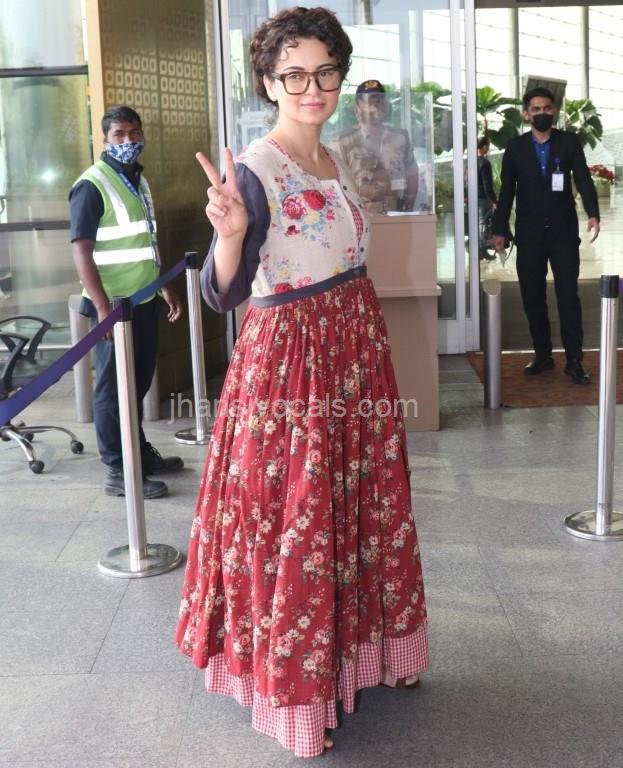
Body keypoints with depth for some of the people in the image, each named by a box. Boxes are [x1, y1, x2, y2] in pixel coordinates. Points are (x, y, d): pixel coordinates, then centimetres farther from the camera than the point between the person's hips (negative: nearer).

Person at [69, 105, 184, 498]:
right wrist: (103, 307, -24)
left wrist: (167, 287, 22)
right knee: (113, 387, 0)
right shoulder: (92, 185, -14)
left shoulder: (140, 180, 13)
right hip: (114, 304, -8)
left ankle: (140, 451, 30)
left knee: (139, 382, 17)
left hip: (144, 300, 8)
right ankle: (119, 471, 6)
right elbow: (81, 251, -18)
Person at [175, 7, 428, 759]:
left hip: (355, 356, 8)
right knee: (294, 528, 2)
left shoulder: (334, 160, 8)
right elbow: (222, 295, -23)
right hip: (287, 363, -8)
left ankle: (357, 650, 37)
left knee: (361, 512, 18)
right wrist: (229, 233, -41)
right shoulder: (253, 170, -17)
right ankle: (296, 685, 20)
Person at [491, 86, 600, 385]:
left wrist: (592, 213, -19)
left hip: (563, 232, -1)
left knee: (568, 296, -3)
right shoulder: (515, 147, 5)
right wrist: (499, 230, 2)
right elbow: (506, 191, 6)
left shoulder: (569, 142, 3)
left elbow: (583, 179, -3)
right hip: (529, 234, 1)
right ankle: (542, 355, 17)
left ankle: (574, 361, 1)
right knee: (532, 298, 5)